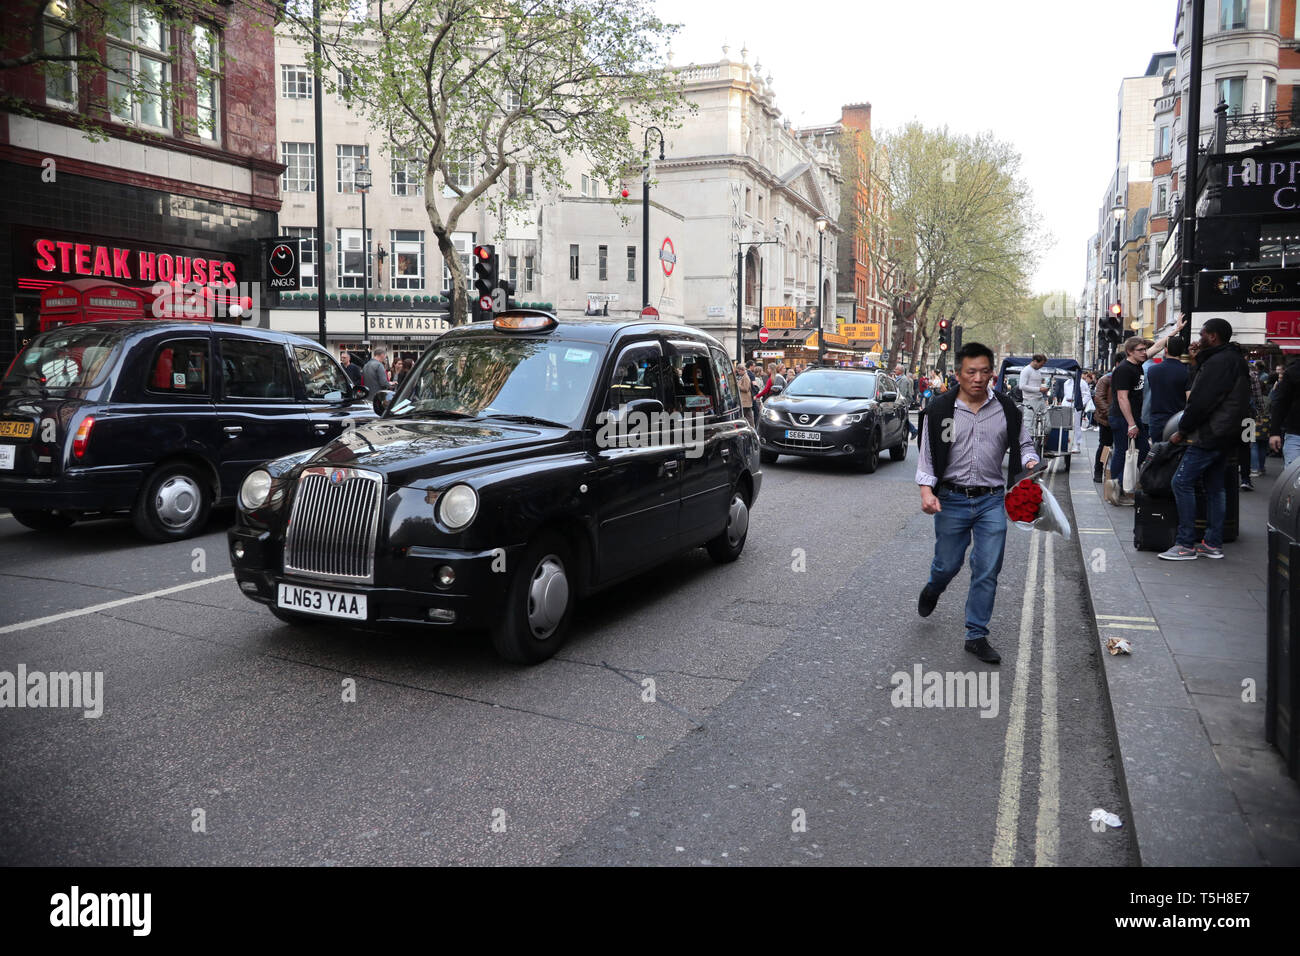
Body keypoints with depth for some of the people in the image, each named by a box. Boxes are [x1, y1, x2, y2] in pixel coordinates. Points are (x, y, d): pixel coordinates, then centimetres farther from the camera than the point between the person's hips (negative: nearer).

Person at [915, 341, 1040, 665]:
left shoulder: (1007, 410, 2)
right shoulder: (940, 410, -4)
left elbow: (1022, 445, 12)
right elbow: (927, 455, -2)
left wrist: (1030, 462, -10)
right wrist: (926, 490, -16)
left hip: (992, 501, 1)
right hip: (951, 499, -1)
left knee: (987, 571, 1)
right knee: (948, 564, 11)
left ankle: (976, 635, 14)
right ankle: (932, 590, 47)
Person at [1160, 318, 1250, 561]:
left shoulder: (1218, 362, -16)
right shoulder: (1236, 360, 17)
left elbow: (1201, 402, -20)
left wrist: (1182, 431, -10)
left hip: (1209, 436, -11)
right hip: (1226, 436, 11)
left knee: (1182, 482, -9)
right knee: (1215, 487, 13)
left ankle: (1186, 545, -8)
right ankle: (1213, 543, 18)